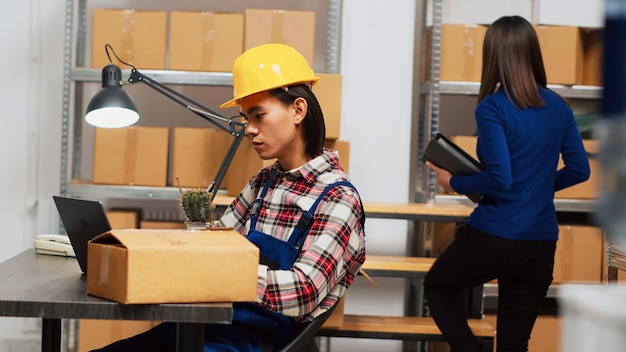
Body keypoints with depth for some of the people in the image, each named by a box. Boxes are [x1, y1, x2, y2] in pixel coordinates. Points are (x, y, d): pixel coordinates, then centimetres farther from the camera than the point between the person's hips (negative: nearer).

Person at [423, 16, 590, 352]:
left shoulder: (492, 108, -13)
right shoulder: (559, 107, 4)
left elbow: (499, 180, -19)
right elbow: (579, 170, 8)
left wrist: (454, 183, -4)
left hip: (493, 236, -5)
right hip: (541, 241, 5)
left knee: (436, 286, 24)